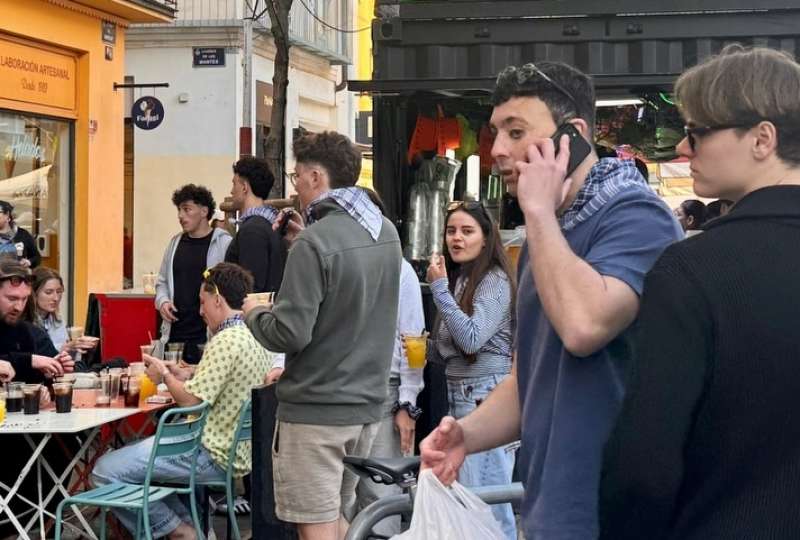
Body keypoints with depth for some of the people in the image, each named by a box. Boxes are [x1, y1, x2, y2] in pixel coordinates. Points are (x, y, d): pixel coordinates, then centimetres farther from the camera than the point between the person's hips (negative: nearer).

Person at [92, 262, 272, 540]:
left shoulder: (225, 341, -19)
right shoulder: (254, 338, 10)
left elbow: (191, 400, -21)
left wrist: (165, 375, -4)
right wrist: (177, 374, 17)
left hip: (213, 457, -10)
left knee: (105, 471, -11)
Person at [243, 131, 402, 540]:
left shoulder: (316, 242, -19)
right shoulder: (387, 232, 6)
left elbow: (289, 334, -21)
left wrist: (253, 313, -1)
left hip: (315, 410, -8)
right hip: (367, 405, 8)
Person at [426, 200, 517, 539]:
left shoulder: (495, 281, -10)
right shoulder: (457, 280, 16)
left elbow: (472, 339, -20)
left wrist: (440, 288, -15)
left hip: (486, 396, -9)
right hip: (458, 394, 9)